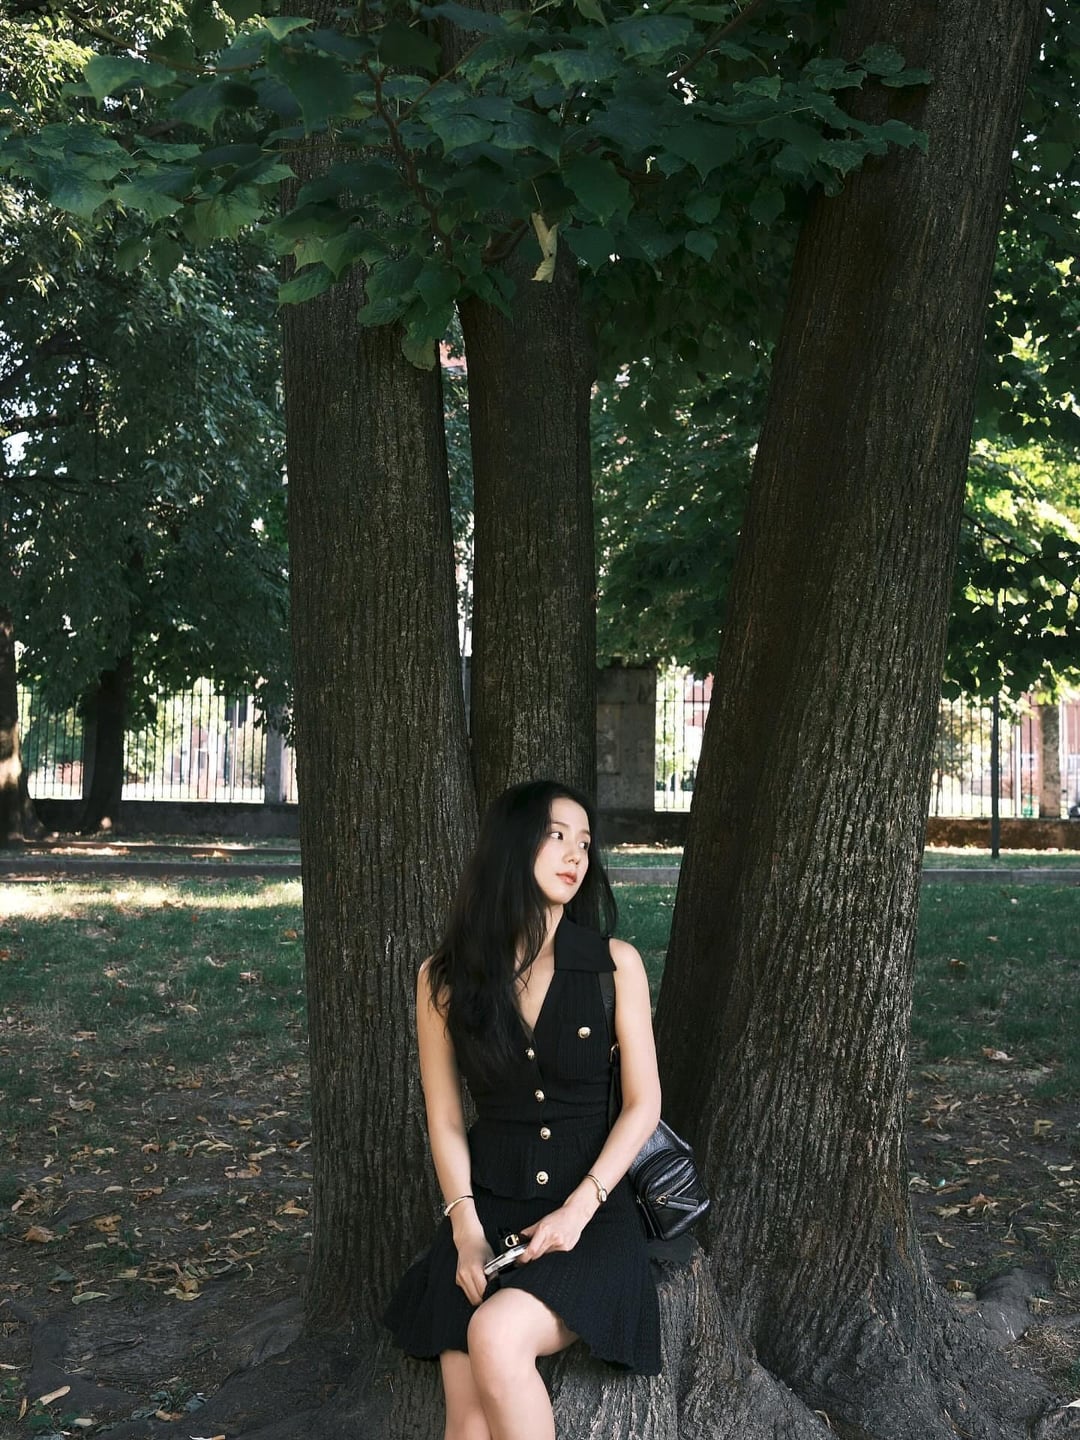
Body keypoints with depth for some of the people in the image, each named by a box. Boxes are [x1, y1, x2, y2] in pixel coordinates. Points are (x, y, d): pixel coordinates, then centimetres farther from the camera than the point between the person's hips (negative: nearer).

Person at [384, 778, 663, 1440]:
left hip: (592, 1212, -1)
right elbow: (445, 1120, 5)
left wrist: (577, 1210, -12)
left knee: (496, 1337, -31)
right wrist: (466, 1229, -10)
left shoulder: (616, 964, -1)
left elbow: (643, 1103, 0)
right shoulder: (446, 978, 3)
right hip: (488, 1206, 1)